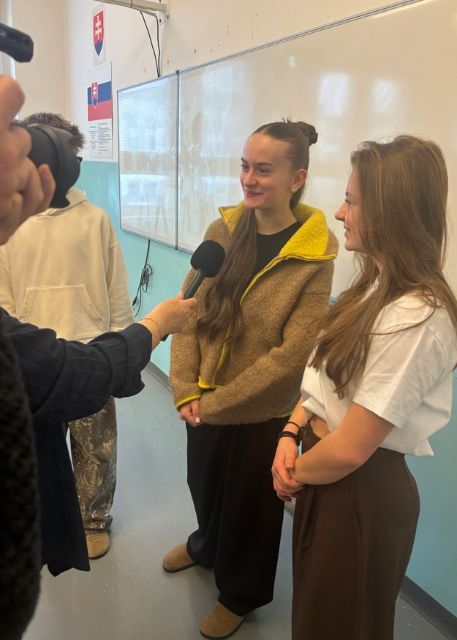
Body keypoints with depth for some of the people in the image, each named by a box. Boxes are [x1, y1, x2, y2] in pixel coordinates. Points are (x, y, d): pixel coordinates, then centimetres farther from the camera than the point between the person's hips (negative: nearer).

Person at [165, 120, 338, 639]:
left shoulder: (317, 256, -19)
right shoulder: (222, 231, -6)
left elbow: (293, 353, -20)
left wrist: (216, 401, -16)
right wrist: (186, 388, -12)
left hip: (263, 412, -4)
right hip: (203, 404, 5)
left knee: (251, 506, 17)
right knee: (204, 485, 27)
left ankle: (241, 593, 46)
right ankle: (206, 545, 60)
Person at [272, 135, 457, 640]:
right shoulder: (375, 284, 2)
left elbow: (350, 449, -25)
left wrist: (296, 474, -7)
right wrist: (291, 433, -7)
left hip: (362, 492, -8)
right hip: (326, 475, 8)